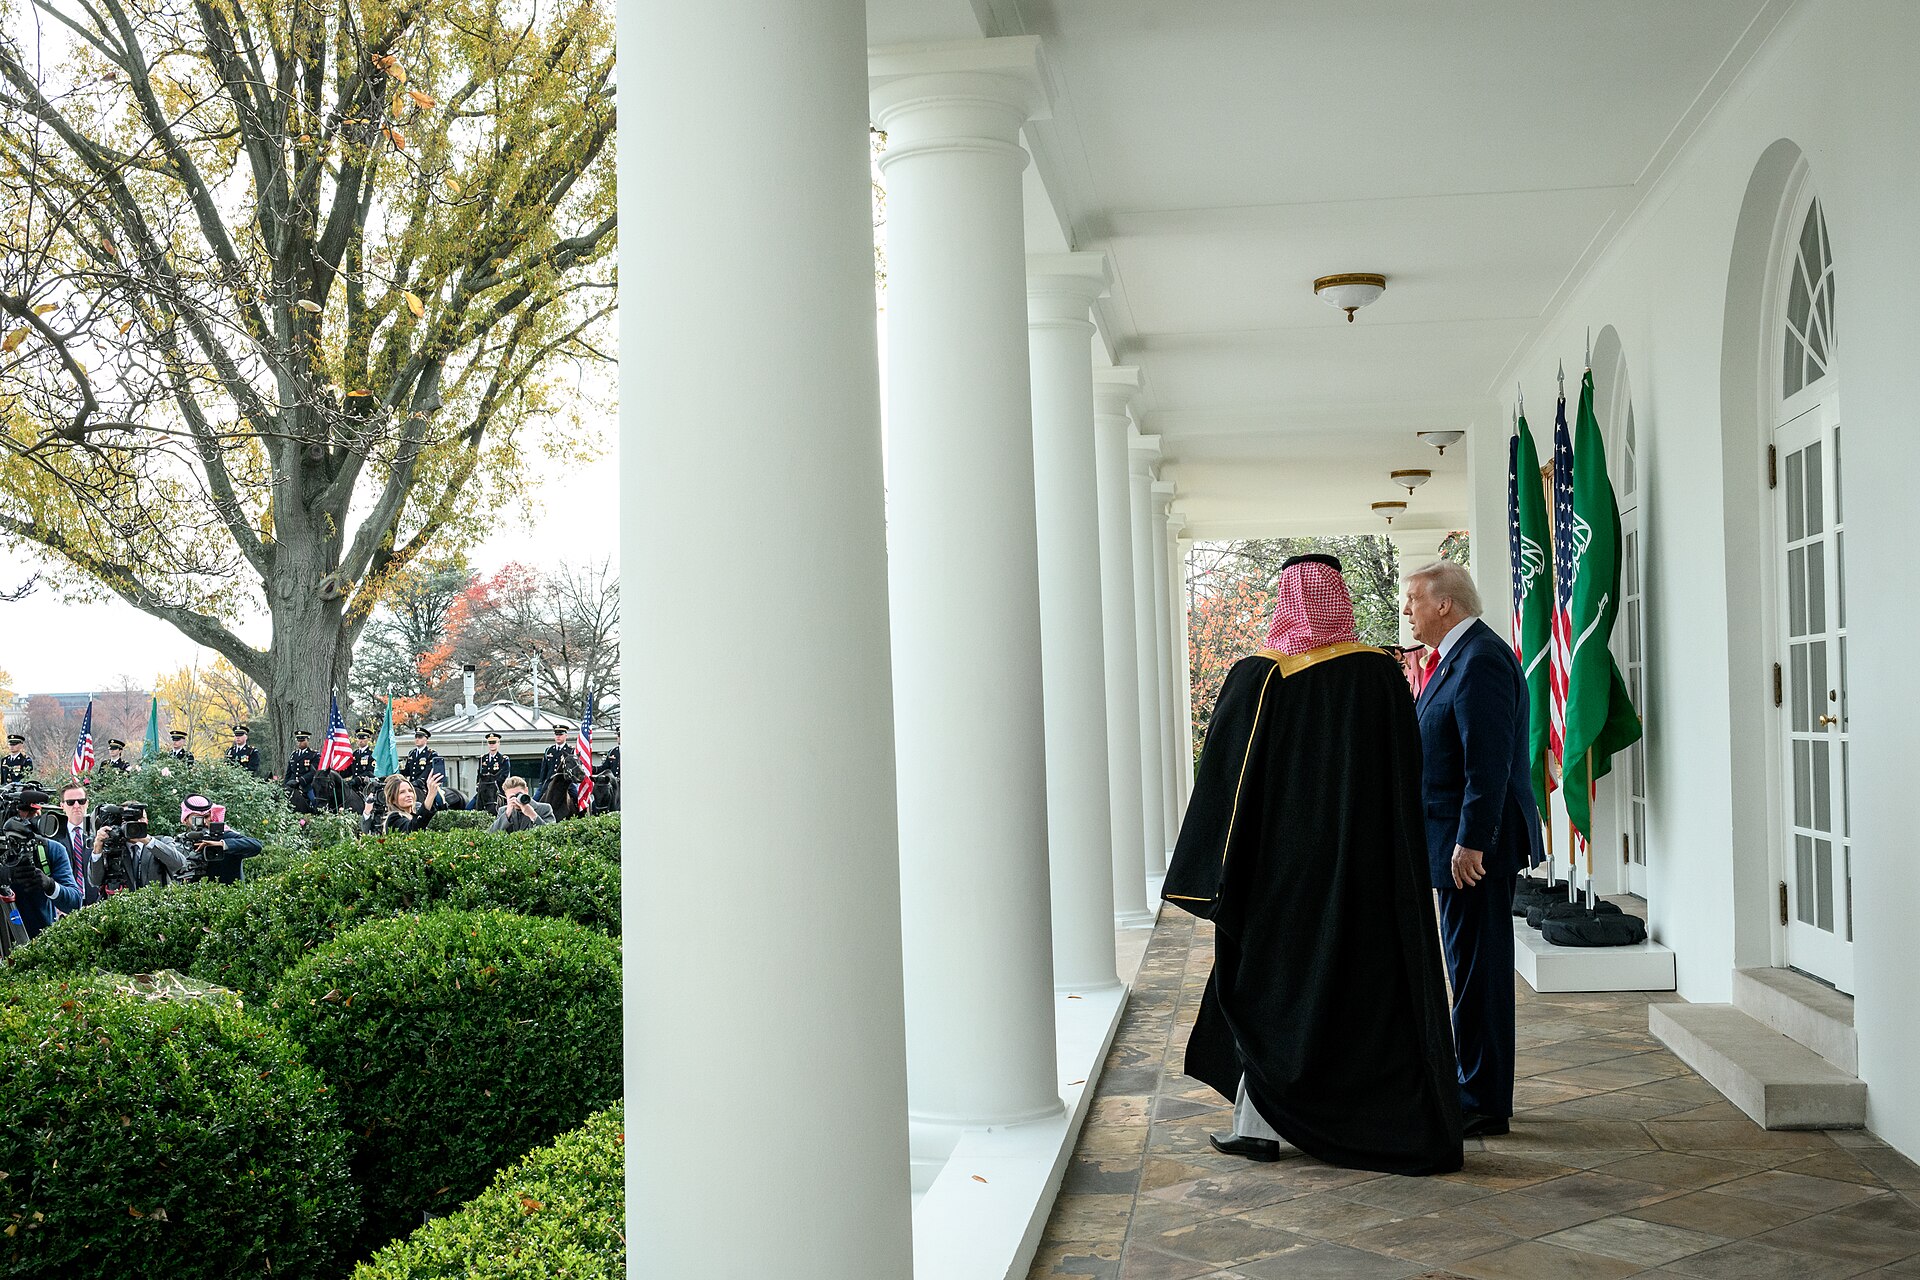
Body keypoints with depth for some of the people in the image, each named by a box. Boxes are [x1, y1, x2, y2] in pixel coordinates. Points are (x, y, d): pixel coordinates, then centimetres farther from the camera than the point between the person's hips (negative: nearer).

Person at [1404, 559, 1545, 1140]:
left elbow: (1488, 762, -24)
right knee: (1473, 968, 17)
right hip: (1461, 842, 11)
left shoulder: (1480, 660, -18)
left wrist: (1470, 843, -25)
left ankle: (1483, 1105, 4)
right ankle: (1479, 1088, 28)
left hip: (1476, 849, -11)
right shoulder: (1461, 656, 15)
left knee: (1478, 972, -4)